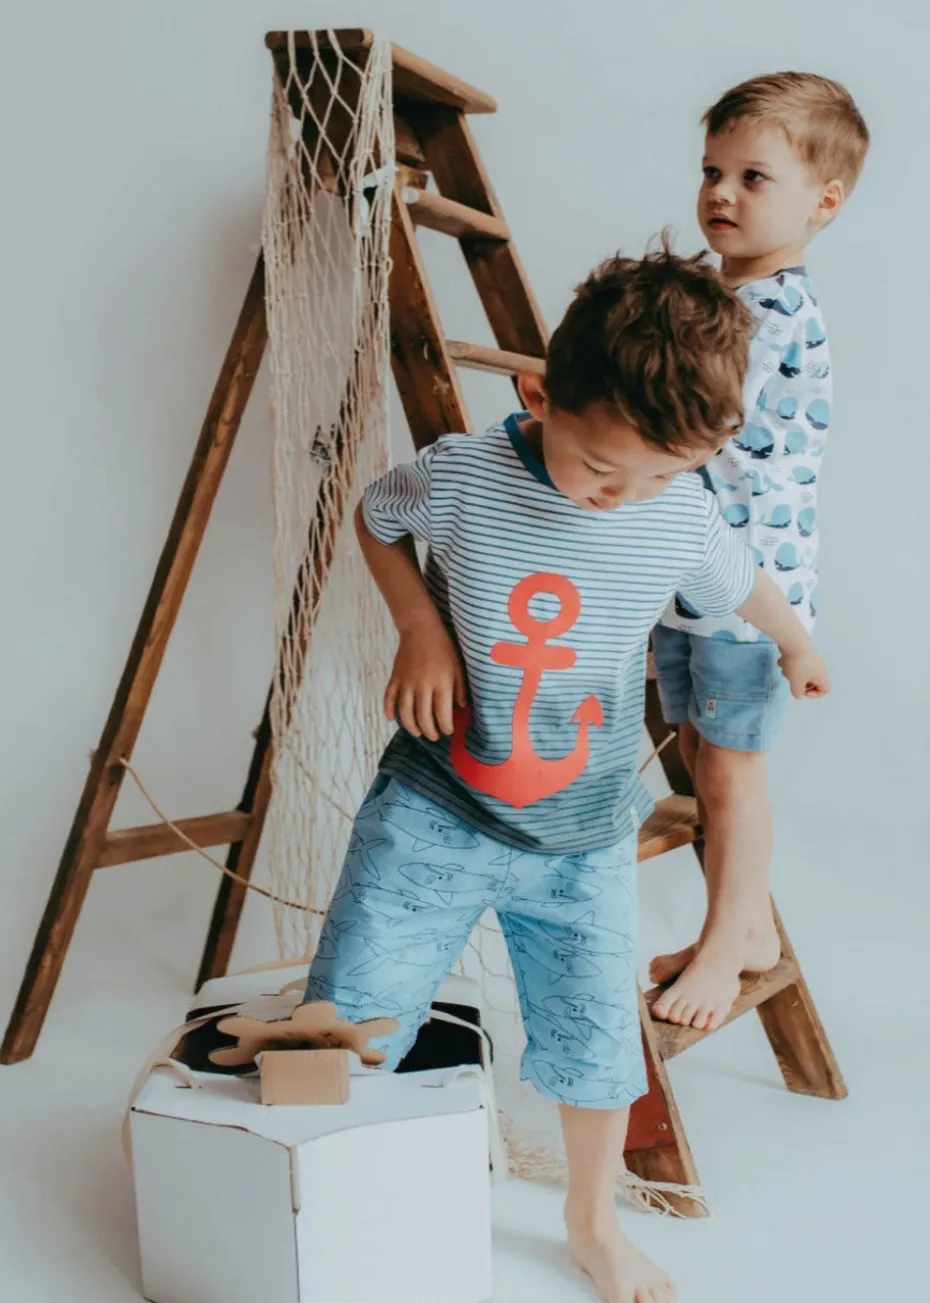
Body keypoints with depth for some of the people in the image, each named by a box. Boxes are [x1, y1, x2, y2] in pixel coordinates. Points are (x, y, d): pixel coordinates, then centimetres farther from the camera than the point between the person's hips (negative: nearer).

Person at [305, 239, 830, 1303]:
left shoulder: (683, 515, -11)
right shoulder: (460, 478, -16)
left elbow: (742, 587, 12)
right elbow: (373, 517, 6)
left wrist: (799, 648, 31)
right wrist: (419, 627, -8)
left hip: (583, 842, 2)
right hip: (434, 815, -1)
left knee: (595, 1043, 12)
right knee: (347, 1027, -3)